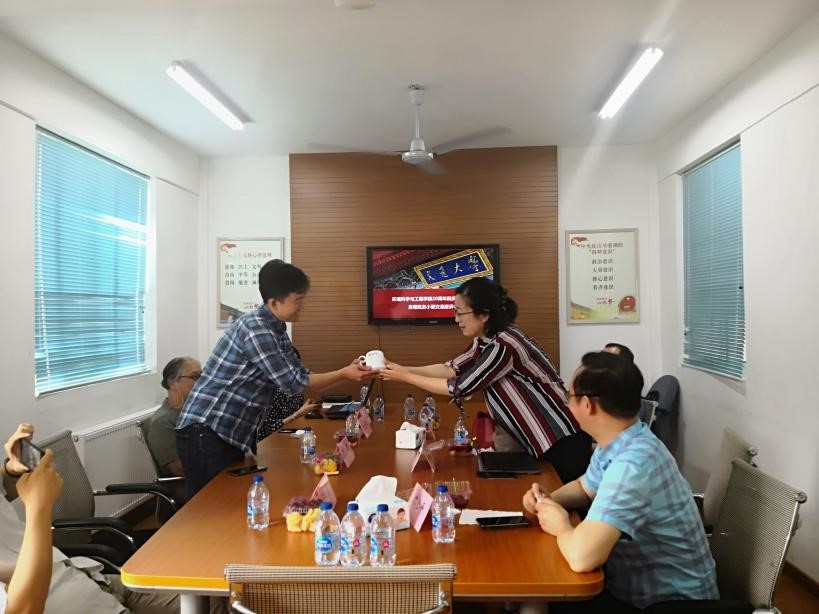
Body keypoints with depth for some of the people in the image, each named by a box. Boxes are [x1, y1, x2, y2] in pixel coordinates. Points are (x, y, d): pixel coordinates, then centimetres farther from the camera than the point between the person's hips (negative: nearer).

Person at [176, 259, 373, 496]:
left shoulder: (276, 330, 9)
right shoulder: (255, 328, -21)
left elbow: (300, 377, 8)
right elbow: (292, 383, -19)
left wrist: (347, 370, -1)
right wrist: (343, 375, -12)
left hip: (234, 433, 9)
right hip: (206, 433, -9)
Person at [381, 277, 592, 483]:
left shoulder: (503, 346, -26)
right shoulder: (486, 340, 3)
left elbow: (460, 387, -19)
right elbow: (452, 368, 8)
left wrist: (405, 377, -11)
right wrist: (402, 369, 1)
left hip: (562, 440, -9)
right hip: (539, 436, 9)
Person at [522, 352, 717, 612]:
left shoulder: (631, 464, -33)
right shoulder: (616, 443, -2)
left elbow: (581, 557, -41)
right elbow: (585, 487, 16)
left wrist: (560, 526, -19)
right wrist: (548, 500, -4)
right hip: (635, 584, 7)